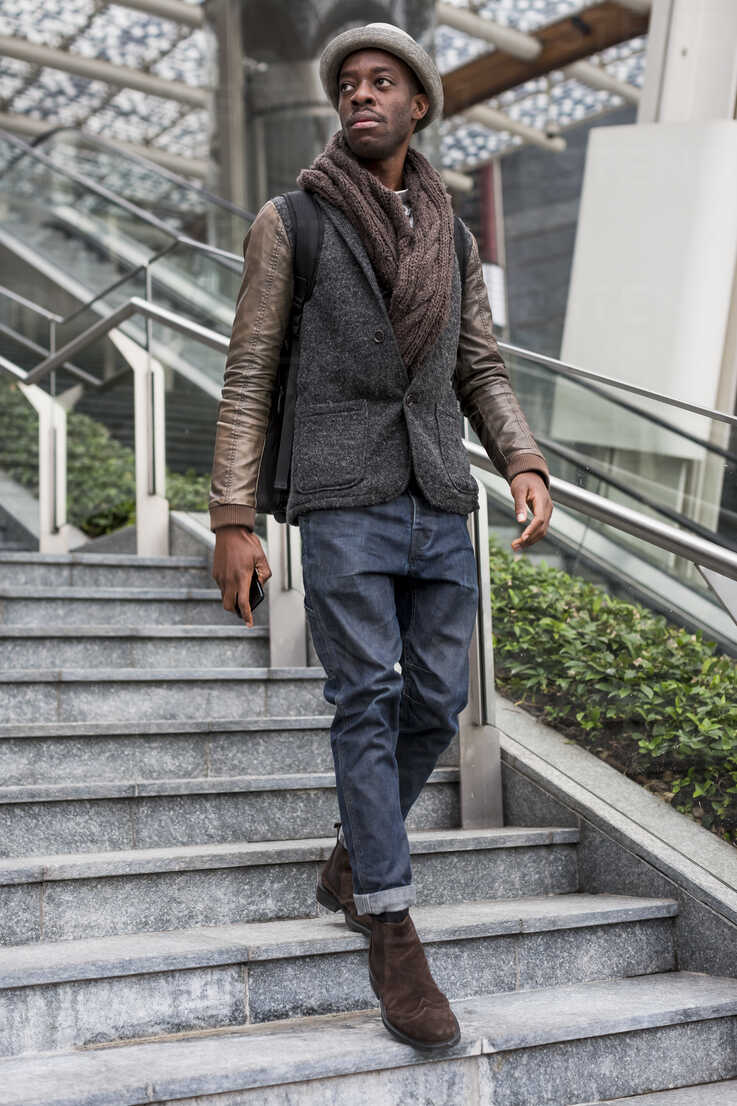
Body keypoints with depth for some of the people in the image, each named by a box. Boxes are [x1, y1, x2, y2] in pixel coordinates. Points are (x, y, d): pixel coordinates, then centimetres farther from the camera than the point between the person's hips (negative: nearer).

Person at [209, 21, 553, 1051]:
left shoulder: (451, 234, 14)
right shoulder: (288, 223, 1)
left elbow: (481, 374, 14)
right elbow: (248, 378, 0)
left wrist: (527, 467, -5)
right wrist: (232, 524, -6)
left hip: (439, 500, 5)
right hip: (341, 499, -5)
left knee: (437, 702, 4)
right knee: (368, 703, -11)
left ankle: (353, 858, 29)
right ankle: (395, 944, -7)